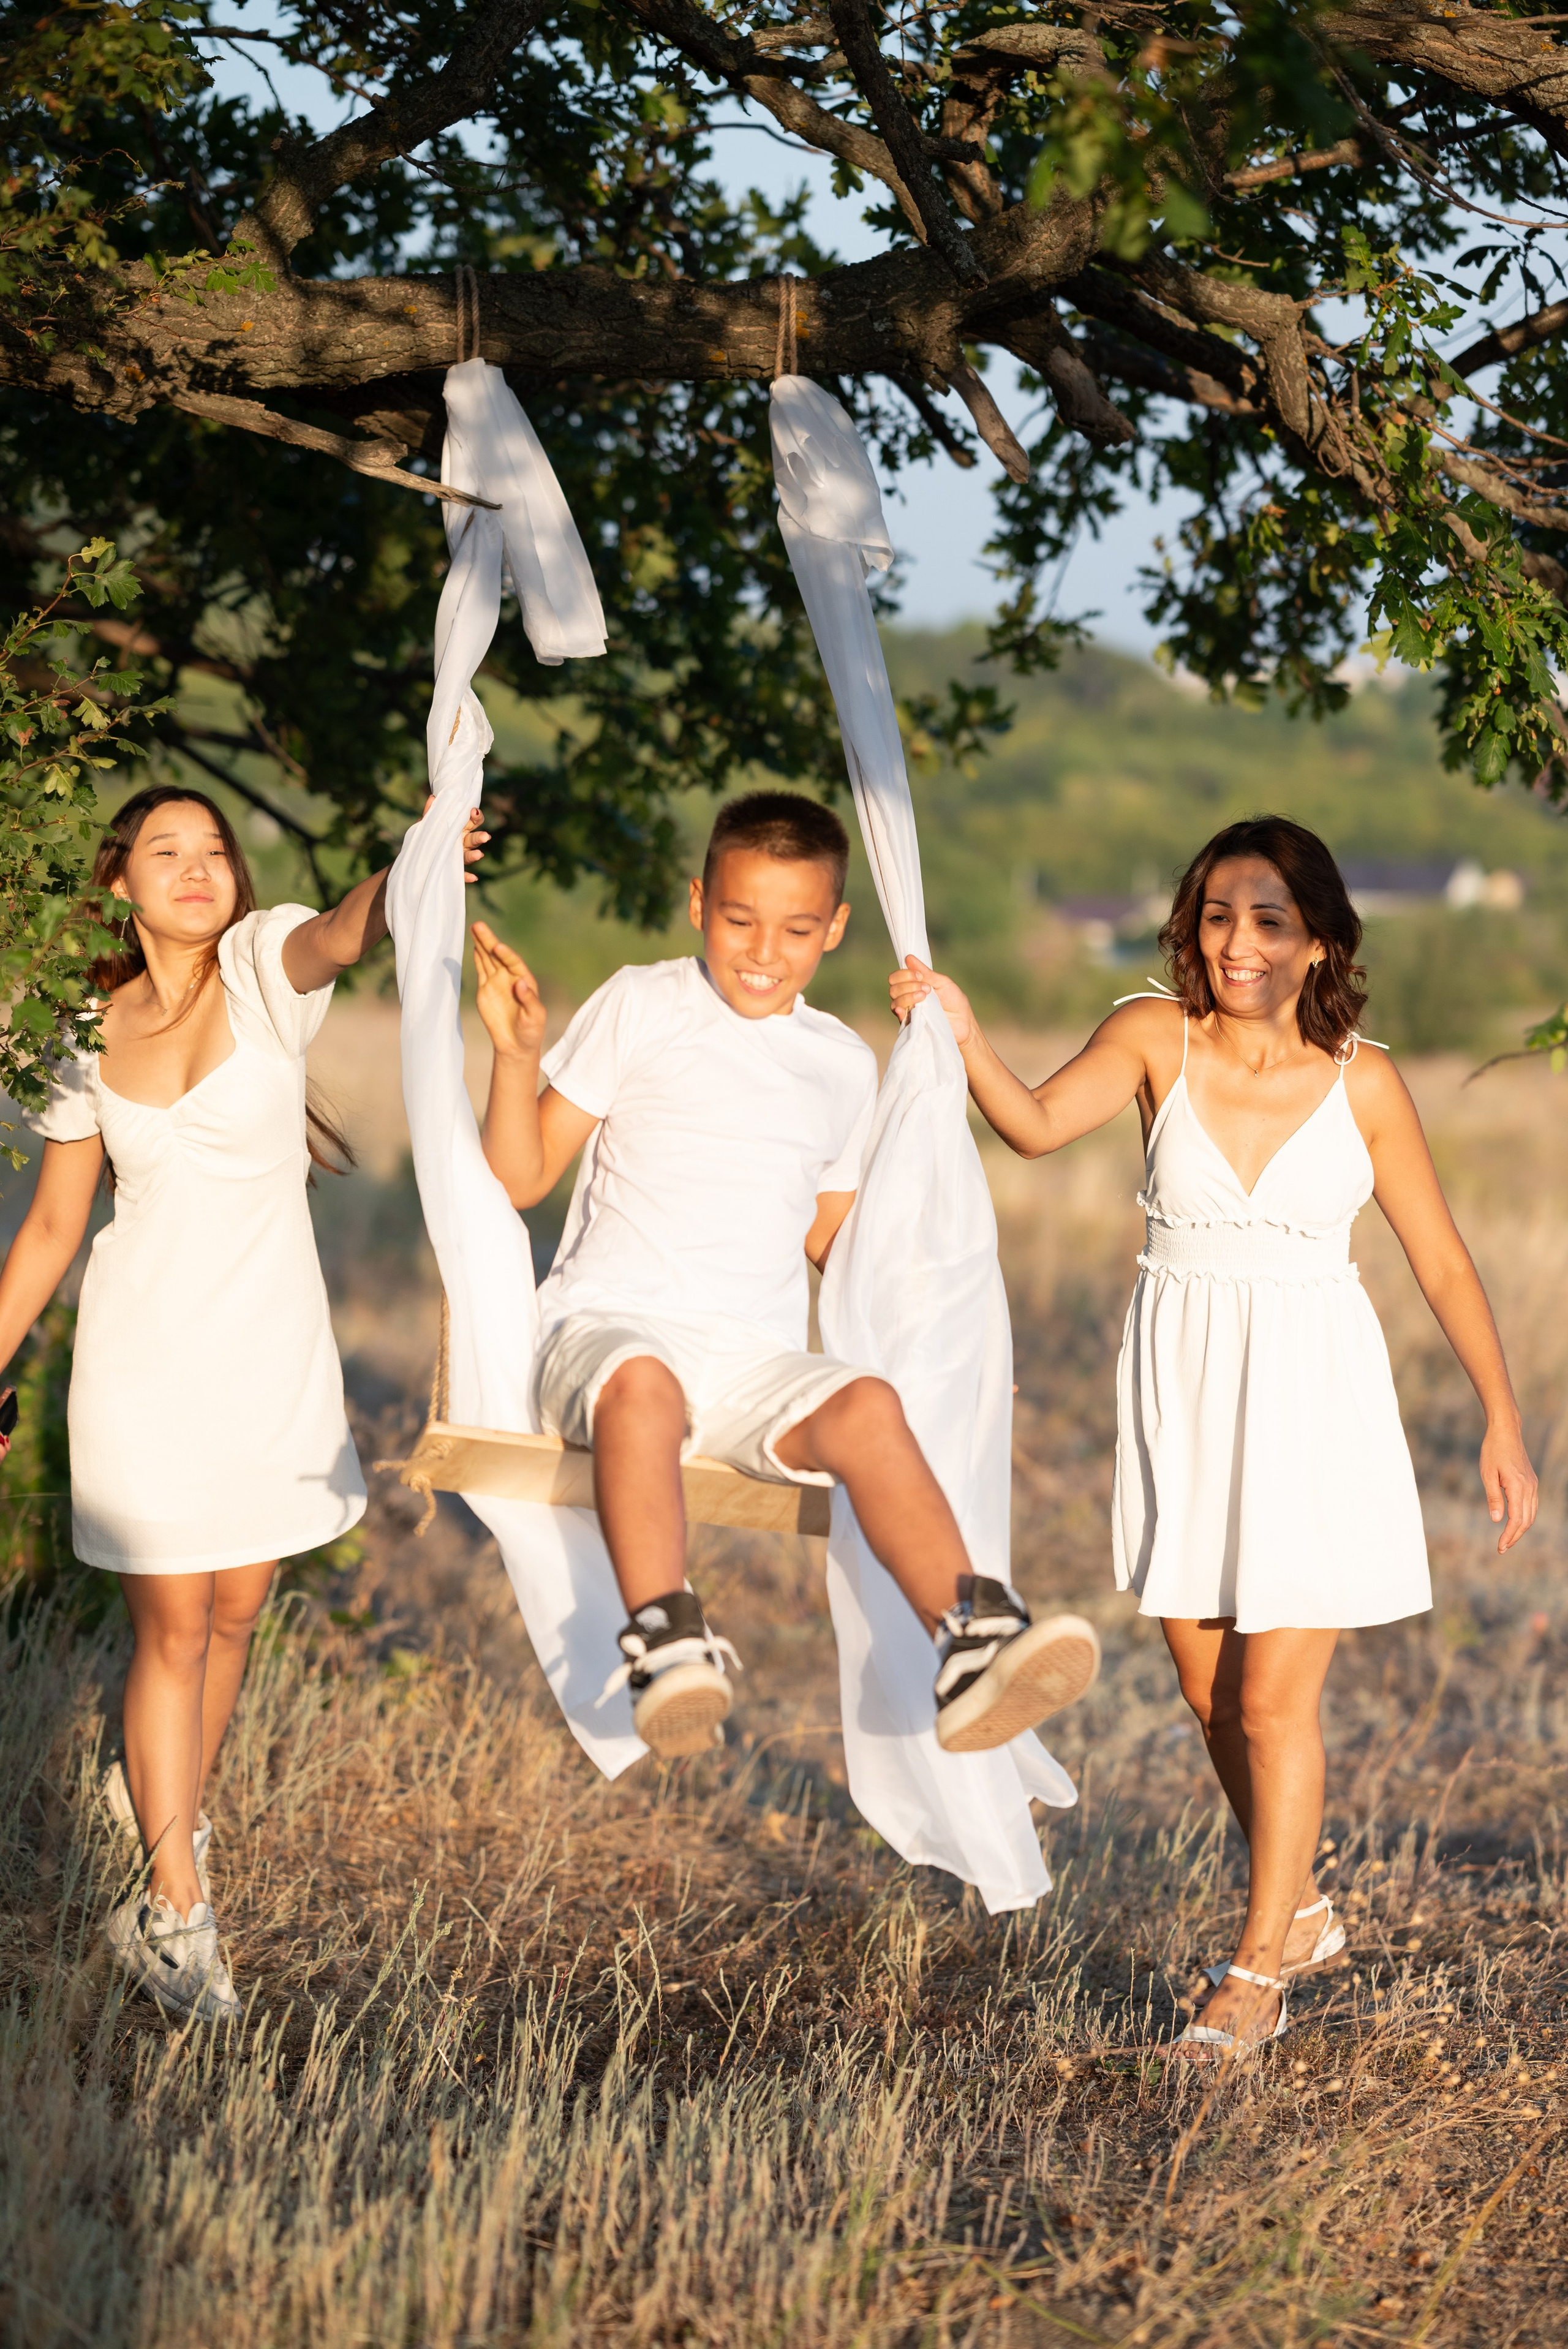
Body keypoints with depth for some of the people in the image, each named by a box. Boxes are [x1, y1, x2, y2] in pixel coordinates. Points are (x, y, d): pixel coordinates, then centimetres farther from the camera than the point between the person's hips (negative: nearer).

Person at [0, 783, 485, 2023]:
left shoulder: (265, 965, -6)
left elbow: (344, 935, -31)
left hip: (273, 1349, 0)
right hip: (145, 1352, 0)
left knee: (235, 1611, 12)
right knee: (173, 1626, -2)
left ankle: (166, 1804, 37)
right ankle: (175, 1909, 4)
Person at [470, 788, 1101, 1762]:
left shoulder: (845, 1066, 19)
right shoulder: (640, 1007, 8)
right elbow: (521, 1178, 5)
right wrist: (517, 1052, -10)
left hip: (756, 1354, 3)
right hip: (610, 1325, -3)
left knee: (865, 1404, -30)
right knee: (641, 1383, -39)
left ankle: (973, 1643, -44)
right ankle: (666, 1648, -50)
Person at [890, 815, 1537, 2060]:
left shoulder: (1362, 1083, -6)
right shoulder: (1158, 1037, -5)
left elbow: (1443, 1261, 1)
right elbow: (1039, 1123, -22)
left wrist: (1504, 1424, 2)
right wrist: (960, 1026, -39)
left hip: (1312, 1395, -2)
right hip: (1182, 1392, 3)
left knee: (1275, 1696, -4)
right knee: (1209, 1690, 13)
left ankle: (1257, 1969, 10)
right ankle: (1302, 1909, 36)